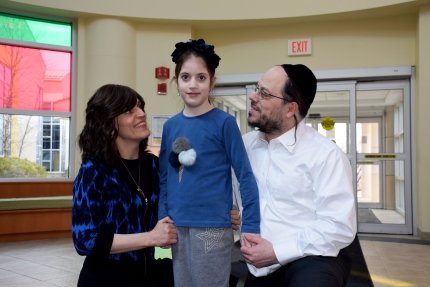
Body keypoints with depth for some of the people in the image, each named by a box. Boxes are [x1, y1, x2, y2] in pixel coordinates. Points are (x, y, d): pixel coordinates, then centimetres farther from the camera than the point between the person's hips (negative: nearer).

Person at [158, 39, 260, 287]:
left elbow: (246, 177, -8)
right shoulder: (170, 126, 5)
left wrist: (251, 227, -12)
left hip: (212, 228, -5)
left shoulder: (224, 122, -8)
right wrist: (162, 221, 4)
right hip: (178, 228, 5)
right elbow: (164, 179, 11)